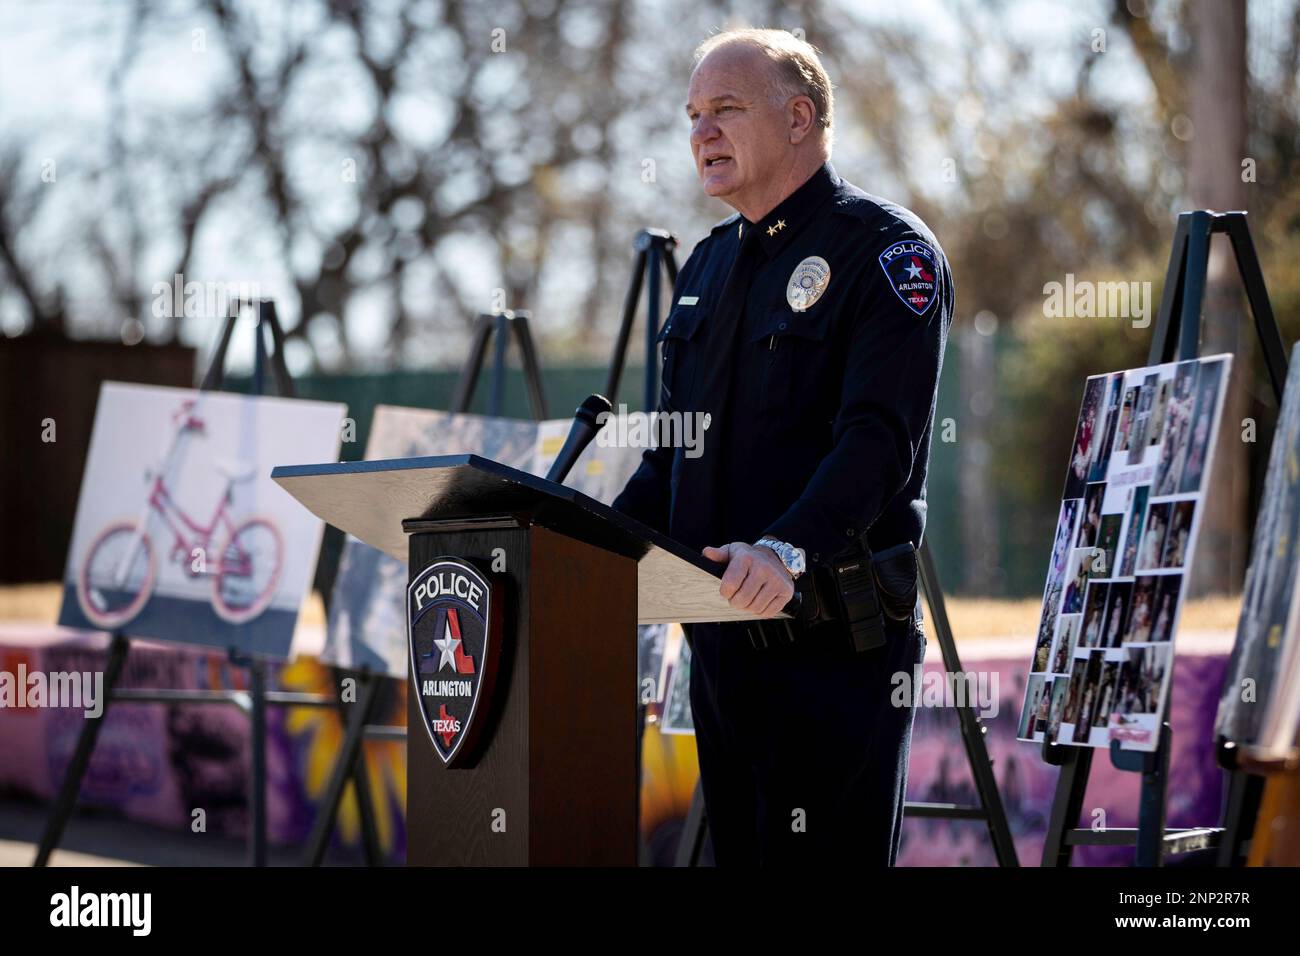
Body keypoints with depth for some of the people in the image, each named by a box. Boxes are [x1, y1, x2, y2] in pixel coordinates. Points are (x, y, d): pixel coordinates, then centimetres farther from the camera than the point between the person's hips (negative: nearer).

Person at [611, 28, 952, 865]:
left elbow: (880, 438, -20)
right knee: (740, 850, 10)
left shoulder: (885, 250, -7)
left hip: (835, 633, -8)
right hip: (723, 631, 8)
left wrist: (789, 548, -35)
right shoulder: (710, 264, 19)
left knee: (826, 856, -9)